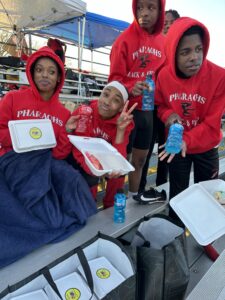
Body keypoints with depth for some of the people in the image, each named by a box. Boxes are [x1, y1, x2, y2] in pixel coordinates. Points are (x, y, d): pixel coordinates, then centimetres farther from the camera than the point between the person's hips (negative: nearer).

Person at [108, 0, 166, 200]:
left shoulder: (162, 41, 6)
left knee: (140, 159, 15)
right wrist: (130, 88, -29)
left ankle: (133, 197, 31)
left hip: (148, 109, 6)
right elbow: (114, 78, -11)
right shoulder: (125, 39, -9)